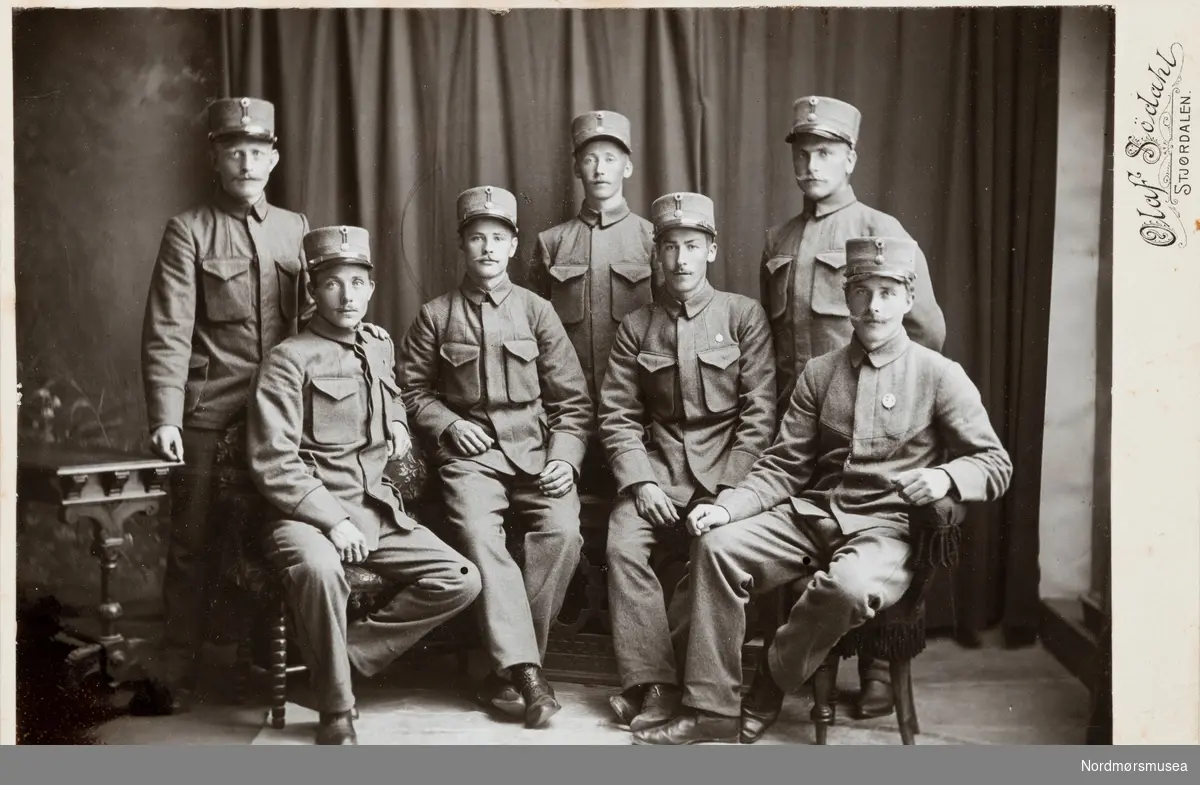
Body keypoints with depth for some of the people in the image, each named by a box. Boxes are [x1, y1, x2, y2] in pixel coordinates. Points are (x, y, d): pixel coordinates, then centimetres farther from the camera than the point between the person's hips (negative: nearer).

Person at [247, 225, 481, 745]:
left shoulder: (381, 350, 14)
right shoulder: (289, 360, -6)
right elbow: (273, 464, -13)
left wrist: (398, 429, 12)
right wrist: (334, 521, -21)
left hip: (378, 510, 7)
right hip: (309, 512, -6)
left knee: (461, 581, -8)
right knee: (318, 568, -39)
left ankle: (347, 656, 1)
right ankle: (336, 712, -18)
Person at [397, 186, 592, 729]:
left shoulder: (536, 311, 10)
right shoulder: (435, 315, 11)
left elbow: (571, 399, 9)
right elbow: (413, 389, 15)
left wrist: (564, 458, -6)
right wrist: (449, 424, -2)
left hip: (534, 445, 1)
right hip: (470, 451, 0)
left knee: (562, 529, -27)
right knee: (478, 533, -30)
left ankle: (507, 672, -16)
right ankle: (526, 671, -28)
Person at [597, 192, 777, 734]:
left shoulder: (744, 315, 3)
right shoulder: (636, 327, 10)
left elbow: (758, 414, -3)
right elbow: (617, 415, 5)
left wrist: (727, 491, -12)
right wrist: (640, 481, -10)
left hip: (725, 466, -2)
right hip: (658, 465, 2)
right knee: (622, 545, -23)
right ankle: (653, 683, -14)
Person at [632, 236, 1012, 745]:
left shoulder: (940, 375, 2)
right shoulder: (819, 373, 12)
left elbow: (995, 464, 3)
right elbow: (782, 469, 9)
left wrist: (945, 478, -20)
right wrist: (725, 508, -9)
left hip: (887, 527, -4)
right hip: (811, 513, 4)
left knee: (848, 585, -37)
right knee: (717, 546, -21)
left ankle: (768, 693, -9)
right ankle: (710, 709, -15)